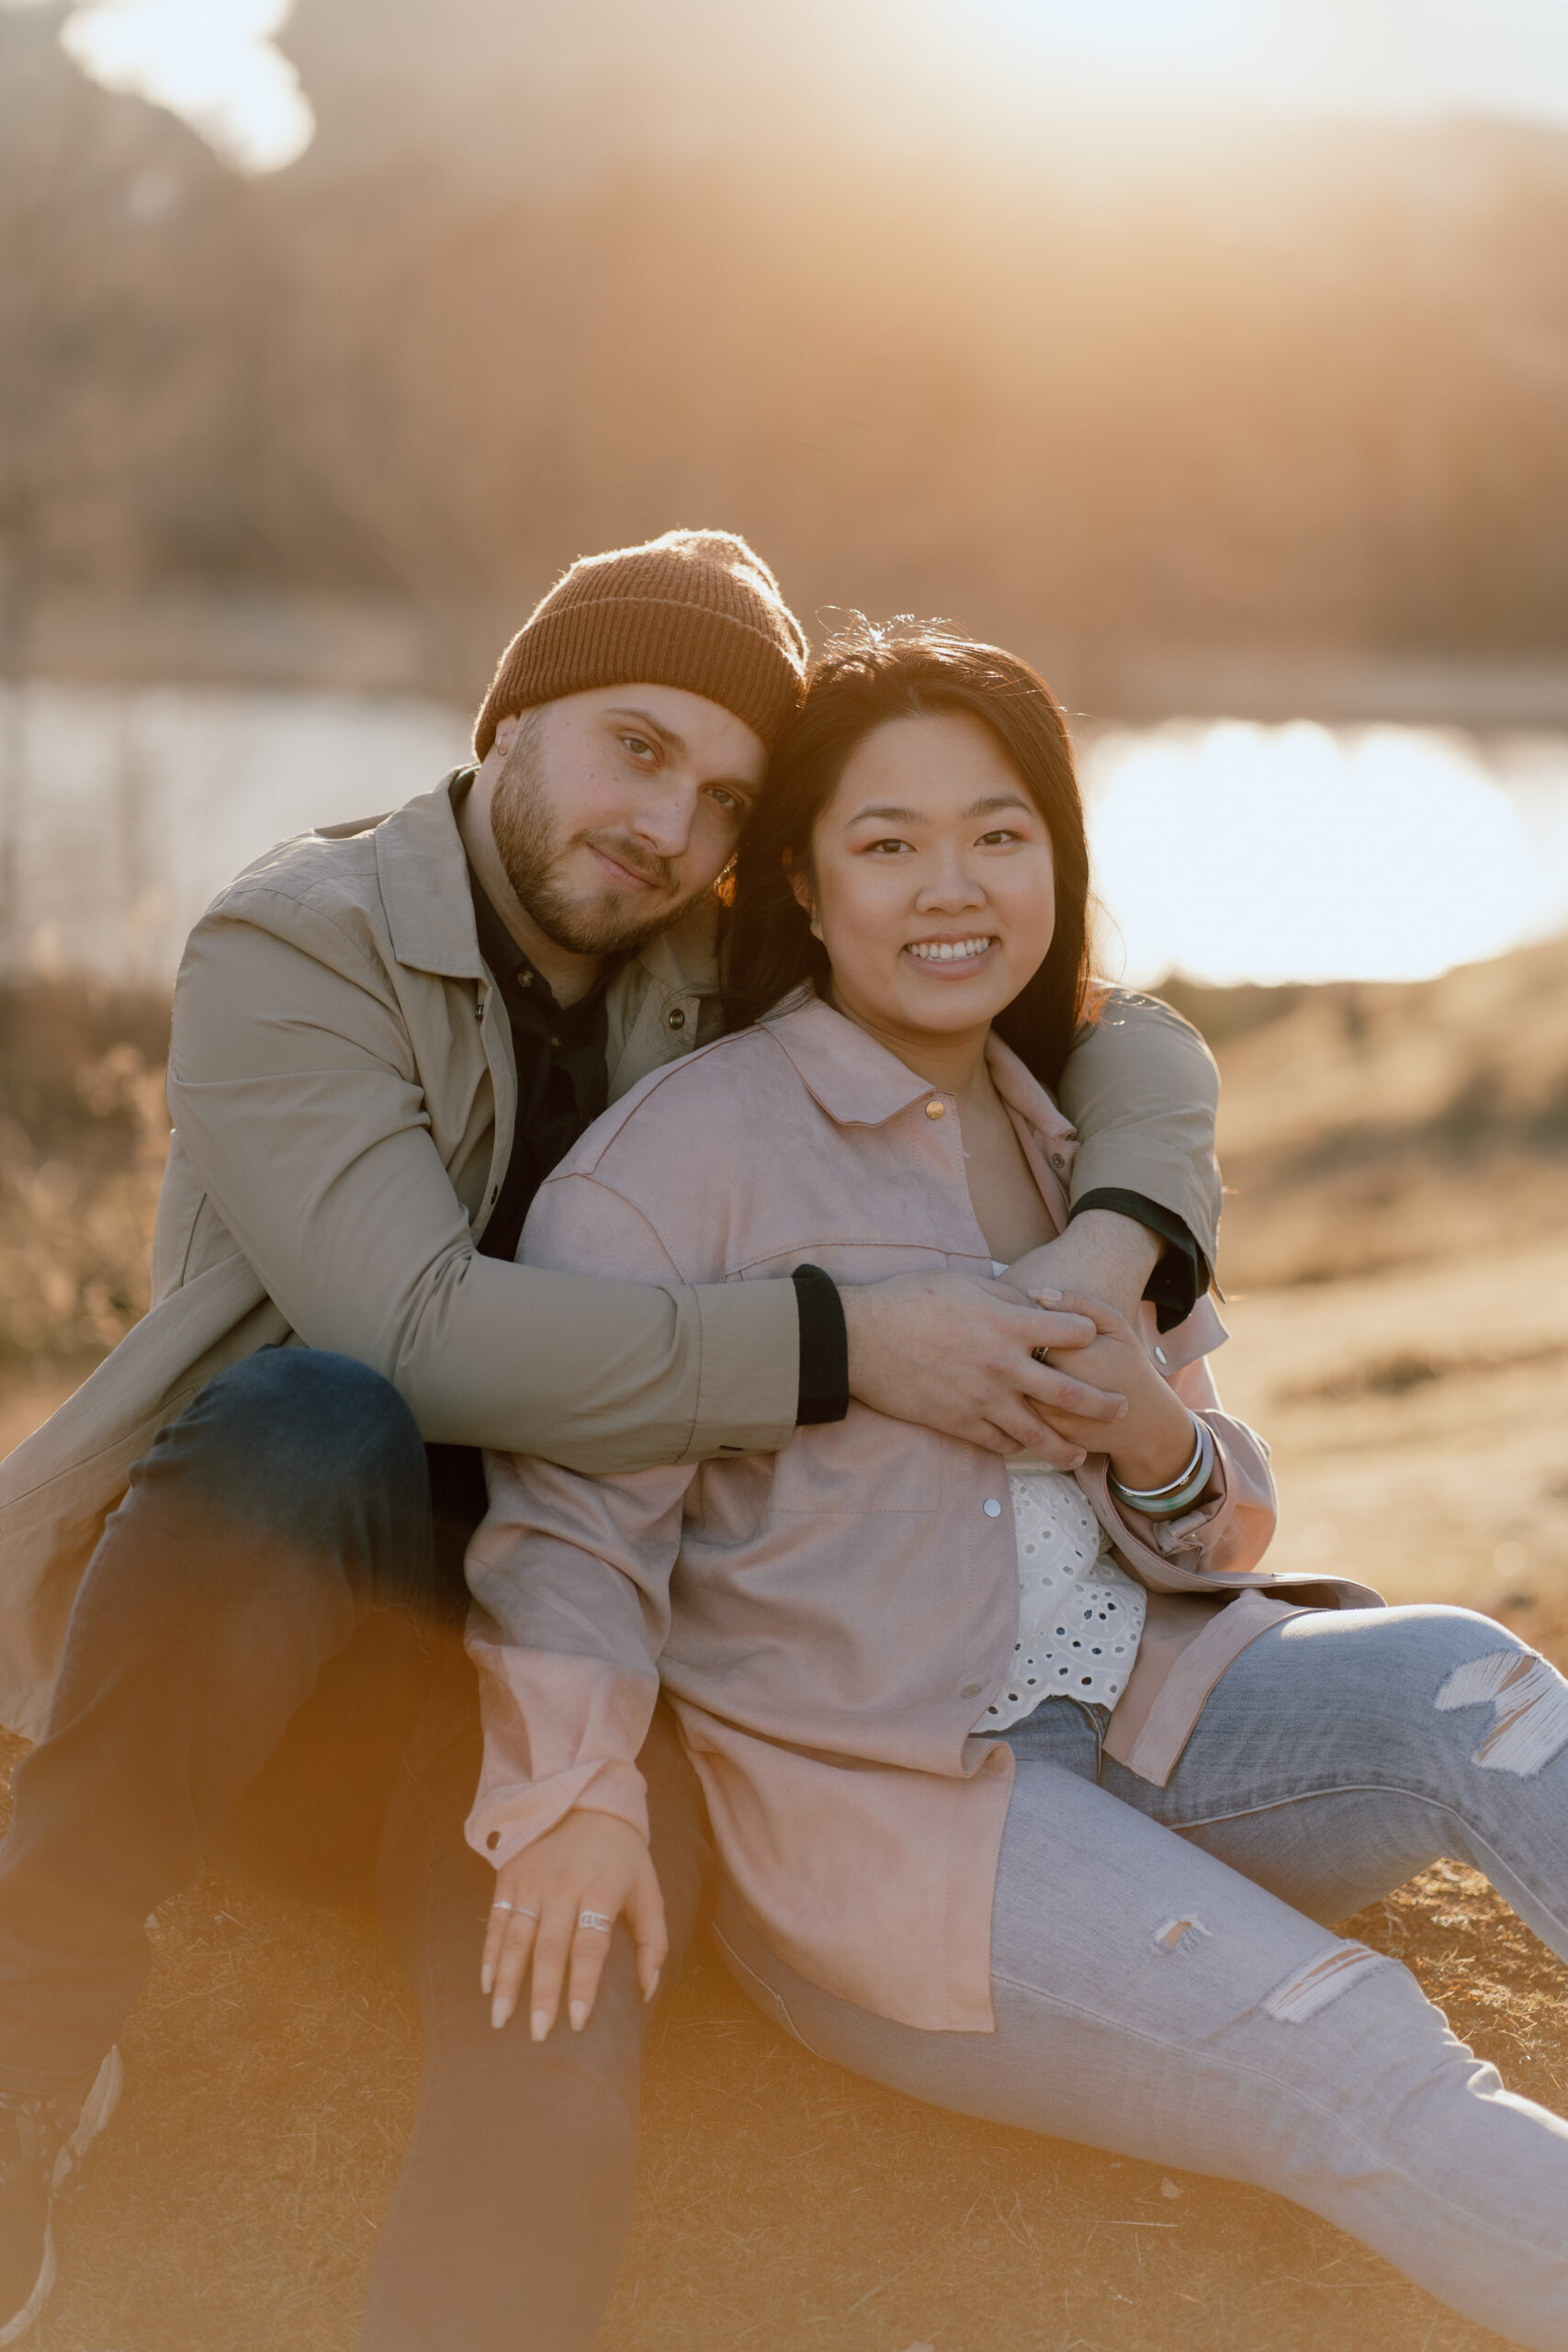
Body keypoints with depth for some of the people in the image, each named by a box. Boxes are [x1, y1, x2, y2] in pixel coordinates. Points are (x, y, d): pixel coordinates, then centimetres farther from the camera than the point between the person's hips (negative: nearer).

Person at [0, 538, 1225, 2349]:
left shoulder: (727, 984, 6)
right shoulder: (298, 947, -8)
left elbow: (1128, 1042, 11)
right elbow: (418, 1329, -24)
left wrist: (1114, 1244, -12)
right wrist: (838, 1343, -25)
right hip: (238, 1639, -2)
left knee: (563, 2091, -28)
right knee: (316, 1418, -37)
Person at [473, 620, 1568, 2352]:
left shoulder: (1083, 1149, 13)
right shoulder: (688, 1145, -6)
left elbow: (1215, 1537, 15)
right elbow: (569, 1497, -11)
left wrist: (1160, 1446, -9)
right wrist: (571, 1796, -26)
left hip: (1141, 1714, 6)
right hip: (869, 1796, -6)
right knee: (1359, 2064, -23)